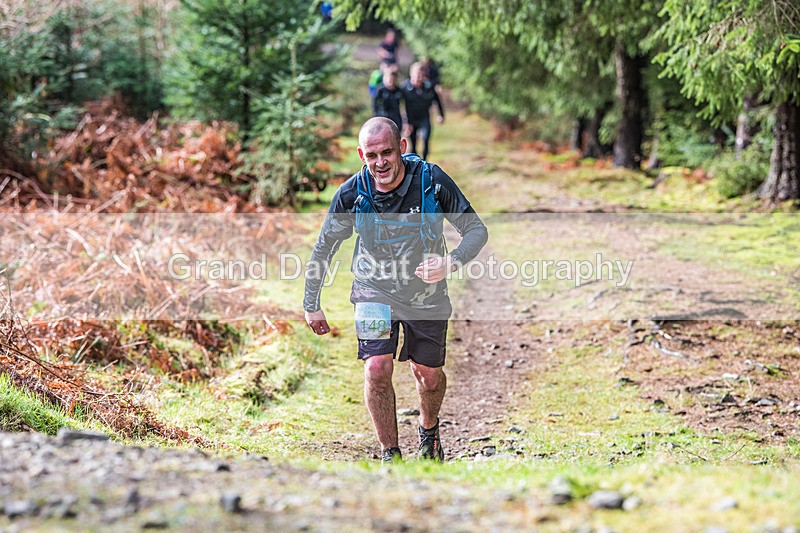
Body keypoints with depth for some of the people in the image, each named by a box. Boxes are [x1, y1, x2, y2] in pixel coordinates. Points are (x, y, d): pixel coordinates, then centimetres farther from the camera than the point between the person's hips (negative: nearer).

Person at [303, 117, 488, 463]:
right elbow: (323, 248, -3)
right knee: (377, 369, -17)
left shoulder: (432, 181, -22)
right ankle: (390, 455, -1)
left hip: (427, 294, 0)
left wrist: (450, 263, -32)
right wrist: (311, 305, 1)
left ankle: (429, 430, 43)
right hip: (375, 291, 0)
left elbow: (477, 230, -12)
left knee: (428, 374, 10)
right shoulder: (352, 194, -18)